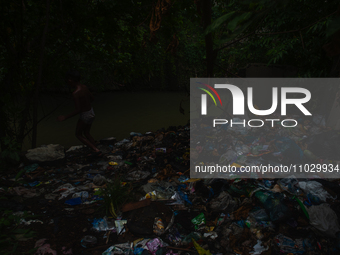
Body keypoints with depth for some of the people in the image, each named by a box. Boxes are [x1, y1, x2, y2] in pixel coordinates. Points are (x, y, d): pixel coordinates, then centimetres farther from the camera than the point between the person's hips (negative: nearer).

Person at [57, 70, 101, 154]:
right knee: (86, 133, 25)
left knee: (78, 134, 14)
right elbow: (92, 98, 11)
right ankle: (96, 149, 25)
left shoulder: (75, 94, -27)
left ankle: (95, 150, 7)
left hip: (84, 116, -7)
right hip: (91, 112, 8)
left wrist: (65, 117, -21)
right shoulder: (84, 87, -3)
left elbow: (78, 110, -28)